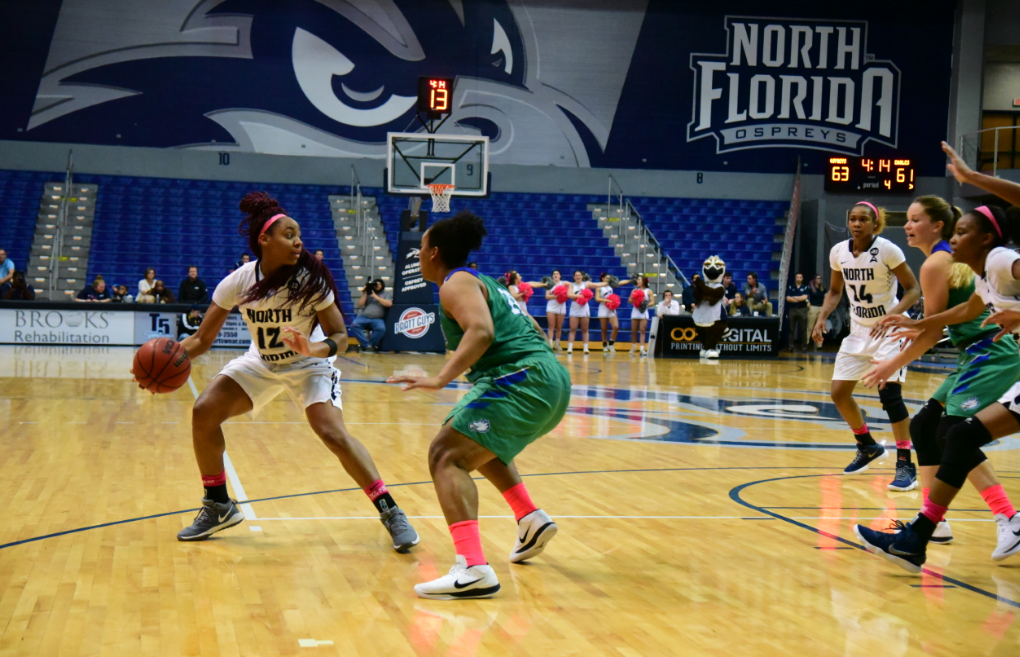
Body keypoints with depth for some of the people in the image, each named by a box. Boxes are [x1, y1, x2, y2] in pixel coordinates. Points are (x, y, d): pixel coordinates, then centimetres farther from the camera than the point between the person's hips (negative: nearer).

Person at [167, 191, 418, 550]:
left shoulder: (311, 279, -25)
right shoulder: (238, 283, -19)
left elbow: (339, 335, -19)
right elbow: (202, 338, -13)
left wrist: (317, 350, -41)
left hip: (308, 367, -3)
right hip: (260, 364, 4)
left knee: (334, 433, -25)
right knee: (204, 412, -10)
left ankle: (391, 513, -13)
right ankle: (218, 507, 9)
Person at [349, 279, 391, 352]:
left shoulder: (386, 294, 16)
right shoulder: (367, 293, 19)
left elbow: (389, 304, -5)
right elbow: (359, 305, 10)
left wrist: (376, 297, -5)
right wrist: (365, 293, 2)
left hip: (377, 319, -2)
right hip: (364, 317, 2)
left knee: (381, 328, -35)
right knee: (354, 325, -29)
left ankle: (371, 344, -15)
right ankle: (367, 345, -25)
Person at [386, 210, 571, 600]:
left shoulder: (456, 283, -4)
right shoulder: (483, 282, 25)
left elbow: (481, 331, -23)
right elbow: (532, 329, 29)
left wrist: (441, 379, -30)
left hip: (522, 380, -10)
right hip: (551, 379, 10)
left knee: (447, 455, -16)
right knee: (478, 445, 34)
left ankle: (473, 570, -33)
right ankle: (532, 520, 29)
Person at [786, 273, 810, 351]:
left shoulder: (805, 287, 6)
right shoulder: (790, 287, 8)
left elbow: (804, 297, -8)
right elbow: (788, 298, -3)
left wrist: (793, 297, -7)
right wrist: (799, 299, -8)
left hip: (802, 310, -1)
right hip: (792, 309, 1)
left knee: (803, 329, -1)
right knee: (792, 329, 2)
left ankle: (804, 346, 3)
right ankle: (791, 346, 5)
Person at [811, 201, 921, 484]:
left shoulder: (887, 250, -17)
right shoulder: (838, 252, -2)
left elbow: (913, 289, -14)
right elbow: (835, 291, 13)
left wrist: (892, 315, -29)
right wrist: (822, 318, -3)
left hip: (890, 330, -6)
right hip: (859, 330, 6)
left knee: (889, 392, -18)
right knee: (838, 391, 5)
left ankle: (905, 463, -10)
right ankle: (868, 446, 28)